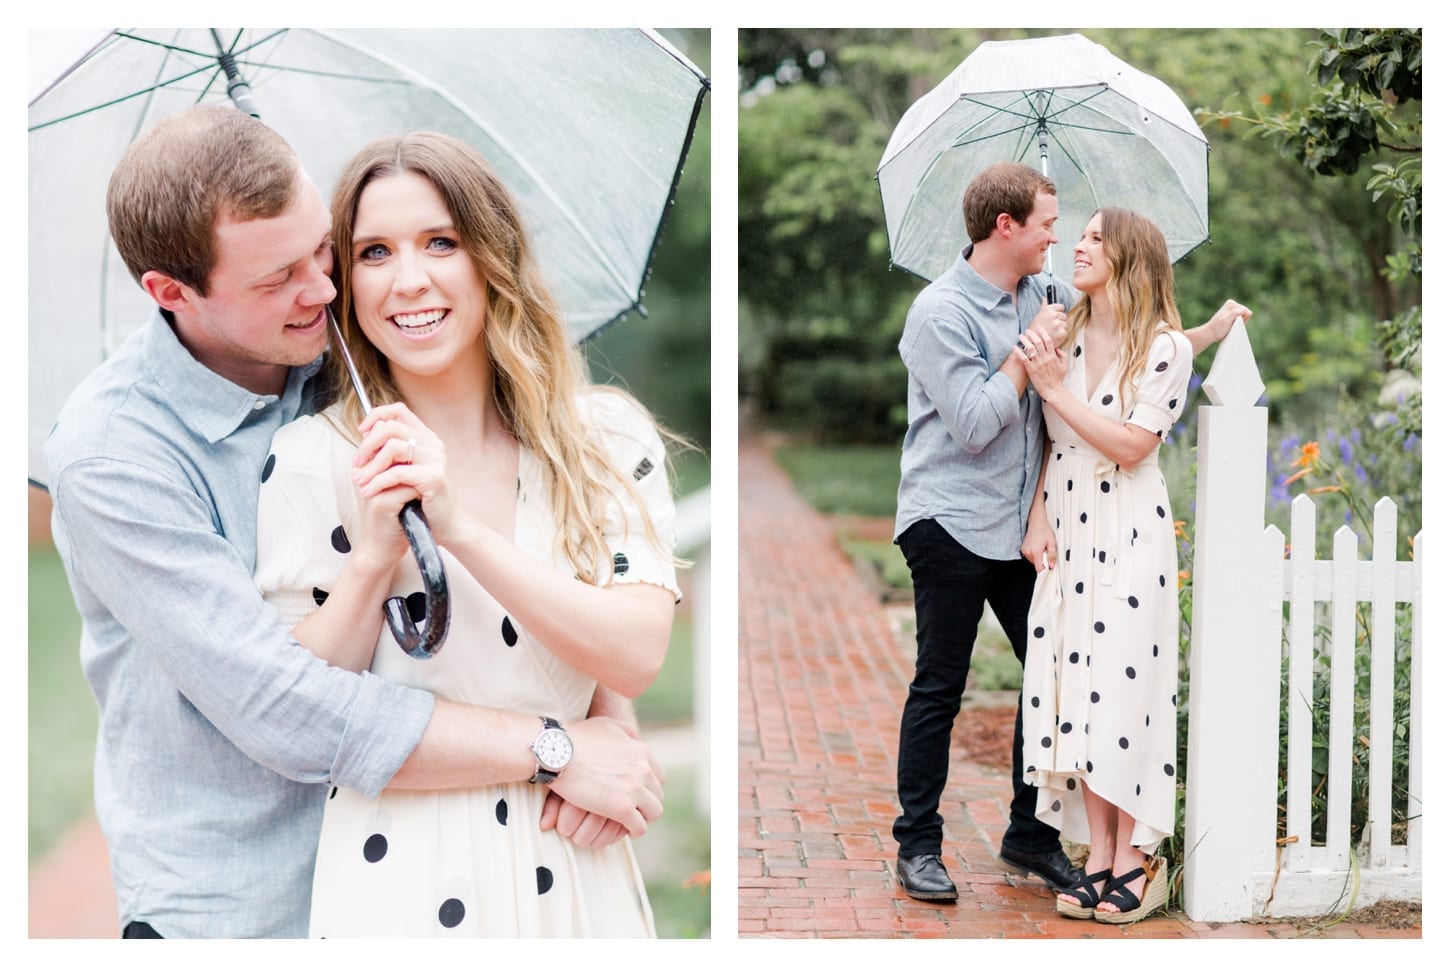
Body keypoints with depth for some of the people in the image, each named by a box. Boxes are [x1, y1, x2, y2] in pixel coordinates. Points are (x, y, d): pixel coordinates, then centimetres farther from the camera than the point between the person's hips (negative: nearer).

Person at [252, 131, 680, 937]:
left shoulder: (610, 440, -2)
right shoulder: (312, 458, -5)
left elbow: (638, 658, -13)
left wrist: (460, 525, -20)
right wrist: (373, 554, -20)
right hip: (397, 870, -1)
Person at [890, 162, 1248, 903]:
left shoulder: (1040, 297, 9)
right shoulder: (940, 312, -13)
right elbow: (975, 424, -19)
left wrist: (1206, 334, 10)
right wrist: (1030, 350, -14)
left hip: (1019, 526, 7)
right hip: (950, 526, -7)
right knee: (939, 688, 1)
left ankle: (1030, 835, 21)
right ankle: (917, 845, 14)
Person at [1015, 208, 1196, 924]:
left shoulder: (1166, 347, -6)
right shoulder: (1063, 339, 9)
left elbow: (1131, 445, -13)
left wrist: (1054, 387, -13)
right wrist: (1037, 513, 0)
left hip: (1129, 532, -5)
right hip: (1067, 531, 5)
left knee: (1123, 684, -6)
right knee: (1074, 686, 2)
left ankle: (1134, 857, 5)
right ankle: (1098, 855, 9)